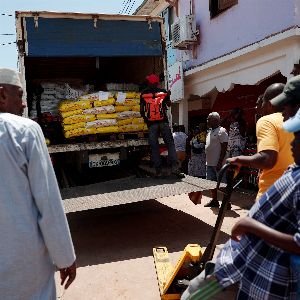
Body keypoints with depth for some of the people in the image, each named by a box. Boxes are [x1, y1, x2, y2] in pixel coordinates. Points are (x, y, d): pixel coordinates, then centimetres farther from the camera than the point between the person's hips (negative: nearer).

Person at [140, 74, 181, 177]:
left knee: (154, 147, 3)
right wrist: (168, 95, 39)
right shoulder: (163, 91, 8)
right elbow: (169, 104, 21)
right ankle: (174, 167, -11)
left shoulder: (144, 93, 6)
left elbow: (142, 110, 5)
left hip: (151, 123, 0)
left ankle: (158, 171, 0)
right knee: (170, 143, 2)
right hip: (163, 122, 0)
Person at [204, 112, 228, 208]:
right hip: (209, 163, 9)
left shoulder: (221, 131, -12)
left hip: (217, 164, -9)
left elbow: (224, 148, -16)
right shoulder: (210, 131, 15)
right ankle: (214, 200, 26)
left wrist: (220, 162, -21)